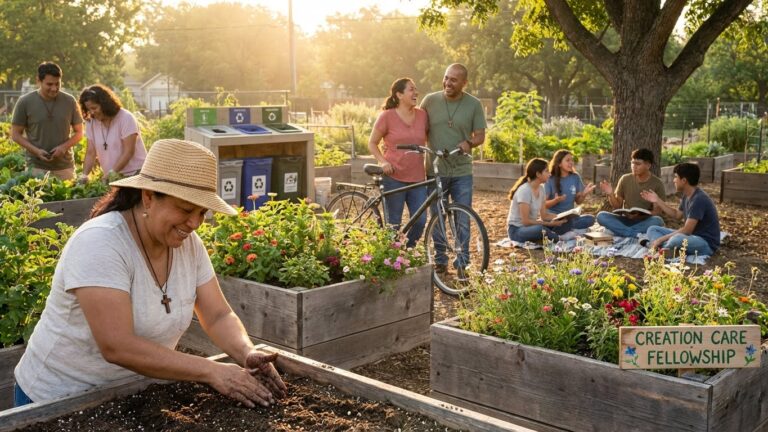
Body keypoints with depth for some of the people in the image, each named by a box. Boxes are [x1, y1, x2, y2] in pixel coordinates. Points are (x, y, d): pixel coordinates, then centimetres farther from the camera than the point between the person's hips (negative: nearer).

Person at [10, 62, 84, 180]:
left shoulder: (70, 101, 1)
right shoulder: (25, 102, -2)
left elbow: (78, 132, 9)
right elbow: (16, 134, 3)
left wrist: (64, 146, -10)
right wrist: (36, 151, -13)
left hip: (65, 166, 2)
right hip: (36, 167, -1)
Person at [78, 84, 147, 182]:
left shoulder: (126, 118, -11)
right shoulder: (91, 122, 4)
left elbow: (128, 152, -15)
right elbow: (90, 153, 5)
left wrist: (111, 172, -23)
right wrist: (84, 175, -10)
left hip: (135, 173, -4)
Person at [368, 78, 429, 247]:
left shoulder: (422, 115, 5)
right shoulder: (387, 116, -5)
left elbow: (429, 139, 19)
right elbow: (372, 143, 3)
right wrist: (383, 162, -12)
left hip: (417, 178, 4)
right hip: (394, 177, -4)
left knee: (420, 221, -1)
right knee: (394, 223, 3)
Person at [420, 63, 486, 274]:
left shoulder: (474, 104, -2)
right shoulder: (430, 100, 0)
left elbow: (480, 136, 2)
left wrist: (469, 143, -18)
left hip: (461, 172, -1)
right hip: (435, 171, 1)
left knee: (463, 221, 1)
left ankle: (462, 263, 15)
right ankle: (440, 261, 25)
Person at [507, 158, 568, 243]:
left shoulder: (541, 189, 4)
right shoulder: (524, 190, -21)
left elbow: (544, 215, 7)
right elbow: (526, 221, -23)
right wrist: (549, 224, -26)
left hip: (531, 226, 9)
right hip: (516, 230, -9)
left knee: (565, 223, -5)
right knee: (540, 229, -40)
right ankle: (560, 240, -15)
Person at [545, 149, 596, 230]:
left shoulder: (575, 177, 6)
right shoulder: (550, 179, -5)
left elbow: (578, 201, 11)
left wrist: (584, 194, -10)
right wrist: (555, 201, -25)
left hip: (570, 216, 4)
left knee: (590, 219, -25)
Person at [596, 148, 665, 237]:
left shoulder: (657, 183, -6)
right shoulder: (625, 179, 1)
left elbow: (657, 211, -8)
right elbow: (617, 207, 4)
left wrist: (640, 215, -26)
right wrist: (610, 194, -15)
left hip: (644, 222, -2)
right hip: (625, 220, 2)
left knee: (658, 221, -35)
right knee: (601, 216, -24)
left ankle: (621, 231, -26)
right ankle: (636, 234, -32)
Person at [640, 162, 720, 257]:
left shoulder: (699, 199, -23)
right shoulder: (687, 195, 6)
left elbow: (687, 230, -25)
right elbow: (677, 214, 23)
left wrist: (661, 239, -21)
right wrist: (657, 201, 17)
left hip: (707, 243, -10)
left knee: (677, 239, -42)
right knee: (652, 230, 5)